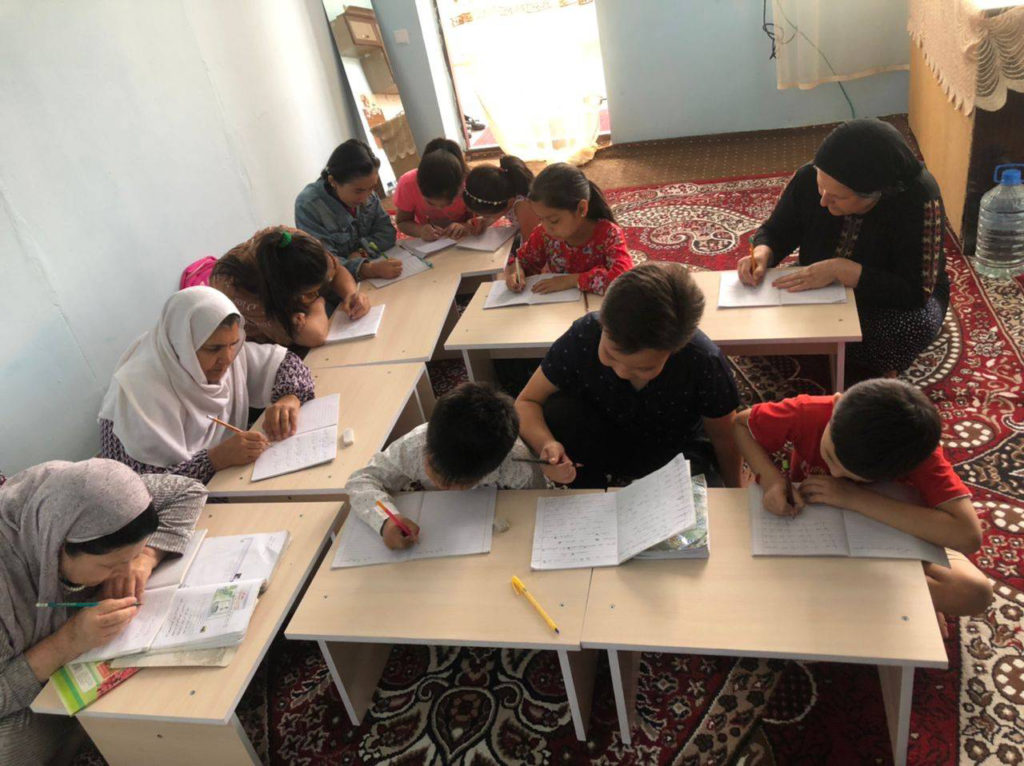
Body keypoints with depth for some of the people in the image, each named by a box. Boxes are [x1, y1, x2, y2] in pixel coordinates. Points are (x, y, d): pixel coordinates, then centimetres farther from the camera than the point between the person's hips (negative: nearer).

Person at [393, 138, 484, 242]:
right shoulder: (408, 183, -26)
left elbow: (479, 221, -14)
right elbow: (402, 222, -11)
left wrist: (466, 227, -36)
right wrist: (420, 230, -32)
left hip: (461, 242, 0)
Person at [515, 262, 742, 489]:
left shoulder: (703, 362, -30)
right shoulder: (585, 335, -28)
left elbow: (723, 438, -11)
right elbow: (526, 402, -20)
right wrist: (546, 444, -41)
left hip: (676, 453, -1)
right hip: (606, 445, 2)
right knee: (555, 411, -29)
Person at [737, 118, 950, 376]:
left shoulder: (918, 198, -29)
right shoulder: (809, 178, -20)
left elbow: (916, 291, -31)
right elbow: (775, 231, -3)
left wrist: (840, 269, -39)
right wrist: (761, 254, -27)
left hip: (893, 299, -3)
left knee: (914, 325, -36)